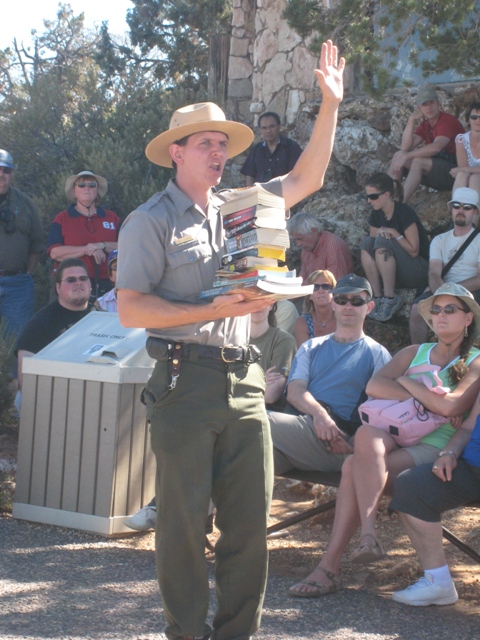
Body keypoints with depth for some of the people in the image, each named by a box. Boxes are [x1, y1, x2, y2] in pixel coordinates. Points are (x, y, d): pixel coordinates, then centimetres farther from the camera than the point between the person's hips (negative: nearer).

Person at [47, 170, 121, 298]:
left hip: (104, 286, 2)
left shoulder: (112, 218, 15)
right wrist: (87, 250, -11)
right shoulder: (62, 219, 9)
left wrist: (103, 246, -11)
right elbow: (54, 252, -4)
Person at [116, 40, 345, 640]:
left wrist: (330, 105, 12)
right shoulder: (151, 220, -1)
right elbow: (130, 309, -9)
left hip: (244, 382, 6)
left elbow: (305, 179, 21)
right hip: (185, 382, -5)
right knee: (184, 518, -1)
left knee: (250, 518, 6)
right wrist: (214, 311, -15)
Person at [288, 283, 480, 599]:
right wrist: (425, 400, -7)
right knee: (367, 432, -32)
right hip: (396, 439, 5)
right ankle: (368, 536, -36)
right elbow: (374, 385, 3)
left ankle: (330, 567, -31)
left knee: (355, 467, -29)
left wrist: (406, 382, -1)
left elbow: (451, 406, -14)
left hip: (435, 448, -5)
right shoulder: (415, 353, 22)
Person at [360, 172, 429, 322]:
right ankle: (377, 297, -22)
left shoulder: (404, 213, -15)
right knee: (366, 243, -15)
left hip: (419, 272, -7)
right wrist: (381, 233, -12)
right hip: (396, 275, 7)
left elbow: (414, 251, -17)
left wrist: (393, 233, -19)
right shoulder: (376, 215, 6)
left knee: (382, 241, -27)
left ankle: (390, 299, -28)